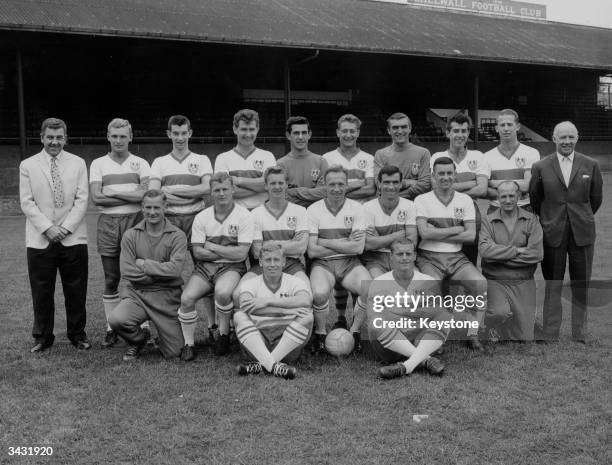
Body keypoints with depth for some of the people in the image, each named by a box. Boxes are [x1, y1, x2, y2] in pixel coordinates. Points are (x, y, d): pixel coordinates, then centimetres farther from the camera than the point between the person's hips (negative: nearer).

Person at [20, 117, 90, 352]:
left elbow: (81, 200, 0)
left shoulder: (78, 163, 6)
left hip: (73, 238, 0)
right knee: (41, 292, 6)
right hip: (40, 240, 0)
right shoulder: (27, 165, 5)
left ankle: (77, 333, 22)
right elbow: (27, 202, 0)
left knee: (76, 291, 6)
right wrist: (47, 228, -12)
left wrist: (66, 228, -11)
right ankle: (42, 337, 20)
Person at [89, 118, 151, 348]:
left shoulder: (140, 163, 6)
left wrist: (113, 193, -9)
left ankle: (144, 326, 7)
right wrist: (132, 196, -7)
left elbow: (147, 194, -9)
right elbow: (96, 198, -5)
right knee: (111, 280, 6)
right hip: (108, 224, 1)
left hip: (135, 221, -1)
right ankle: (111, 329, 14)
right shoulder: (98, 164, 8)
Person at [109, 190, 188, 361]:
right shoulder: (131, 235, 3)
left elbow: (175, 269, -16)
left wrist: (142, 264, -11)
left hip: (167, 297, -1)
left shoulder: (177, 236, -2)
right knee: (116, 320, -30)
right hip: (137, 294, 1)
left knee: (174, 353, -3)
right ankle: (137, 341, 6)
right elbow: (126, 271, -6)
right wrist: (161, 273, -9)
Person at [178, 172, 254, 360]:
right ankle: (188, 344, -3)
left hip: (232, 267, -3)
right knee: (186, 298, -21)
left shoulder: (244, 216, -4)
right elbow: (198, 252, -1)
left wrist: (212, 247, -7)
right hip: (205, 267, 3)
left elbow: (241, 254, -11)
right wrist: (228, 251, -8)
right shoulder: (201, 217, 5)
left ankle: (224, 333, -6)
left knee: (222, 292, -34)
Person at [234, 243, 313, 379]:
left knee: (306, 316, -23)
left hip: (288, 346, 0)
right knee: (239, 316, -21)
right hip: (258, 344, 0)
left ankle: (261, 364, -28)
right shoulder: (250, 284, 7)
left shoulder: (295, 282, 5)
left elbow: (305, 301, -19)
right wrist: (287, 309, -23)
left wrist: (268, 301, -19)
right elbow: (246, 305, -17)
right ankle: (274, 366, -38)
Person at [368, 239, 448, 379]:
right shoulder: (378, 283, 2)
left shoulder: (428, 282, 8)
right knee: (377, 324, -30)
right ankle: (426, 359, -30)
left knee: (445, 316, -21)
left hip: (421, 342, 2)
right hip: (391, 347, -2)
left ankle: (407, 366, -35)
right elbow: (373, 321, -8)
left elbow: (437, 314, -2)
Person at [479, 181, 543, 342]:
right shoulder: (488, 220, 0)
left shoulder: (531, 220, 2)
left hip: (523, 282, 2)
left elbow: (537, 254, -10)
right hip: (495, 281, -2)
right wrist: (517, 250, -15)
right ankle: (492, 330, 3)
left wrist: (500, 256, -10)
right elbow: (485, 250, -17)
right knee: (501, 312, -32)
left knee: (524, 339, 0)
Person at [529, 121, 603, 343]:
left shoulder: (590, 165, 3)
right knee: (552, 286, 5)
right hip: (552, 233, -1)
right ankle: (550, 337, 12)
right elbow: (534, 199, 8)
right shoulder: (540, 167, 0)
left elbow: (595, 198, 12)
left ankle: (580, 336, 17)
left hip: (582, 232, 1)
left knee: (581, 285, 7)